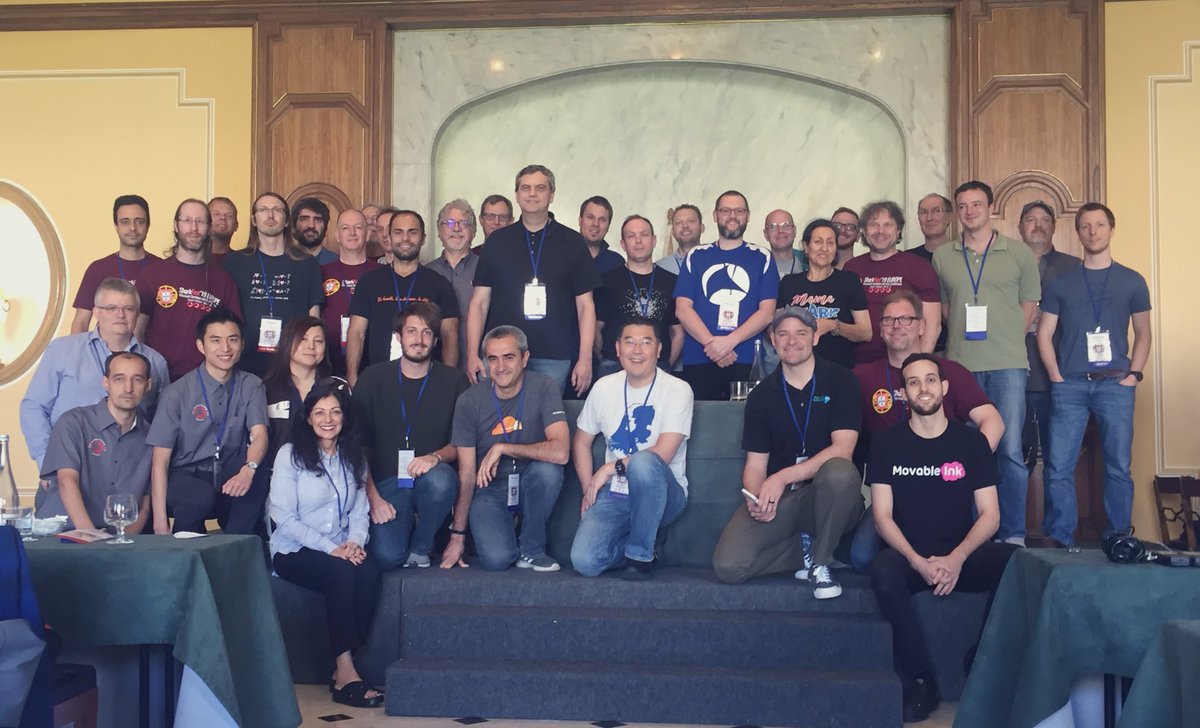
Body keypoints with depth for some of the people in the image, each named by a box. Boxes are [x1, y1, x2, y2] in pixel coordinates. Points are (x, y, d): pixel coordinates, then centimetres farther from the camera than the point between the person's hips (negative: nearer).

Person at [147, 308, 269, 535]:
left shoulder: (251, 386, 4)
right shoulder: (178, 393, -4)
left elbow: (259, 434, -11)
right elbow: (160, 459, -7)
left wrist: (248, 469, -36)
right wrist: (160, 522, -17)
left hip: (231, 476, 1)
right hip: (185, 476, -1)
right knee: (201, 496, -36)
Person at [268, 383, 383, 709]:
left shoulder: (354, 456, 10)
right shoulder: (291, 454, -4)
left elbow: (359, 513, 7)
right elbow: (284, 517, -10)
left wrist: (355, 542, -15)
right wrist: (330, 548, -18)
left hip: (342, 551, 4)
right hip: (294, 551, -4)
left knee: (370, 573, -28)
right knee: (342, 573, -32)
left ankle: (343, 670, -21)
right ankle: (346, 673, -27)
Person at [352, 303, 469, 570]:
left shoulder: (454, 381, 3)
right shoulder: (373, 378, 4)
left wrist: (436, 457, -20)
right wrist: (372, 497, -7)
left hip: (431, 478, 1)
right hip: (387, 481, 0)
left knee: (441, 478, -37)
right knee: (387, 557, -25)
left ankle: (420, 548, -7)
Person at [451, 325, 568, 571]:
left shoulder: (544, 388, -15)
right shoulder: (469, 401, -11)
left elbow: (560, 452, -29)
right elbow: (466, 473, -7)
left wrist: (502, 448, -24)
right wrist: (456, 536, -7)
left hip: (532, 485, 1)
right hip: (489, 489, 0)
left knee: (549, 468, -33)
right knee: (496, 559, -24)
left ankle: (531, 550, -10)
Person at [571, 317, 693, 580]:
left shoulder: (677, 390, -8)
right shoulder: (604, 387, 5)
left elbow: (663, 454, -17)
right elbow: (581, 441, 14)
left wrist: (612, 467, -14)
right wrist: (589, 490, 4)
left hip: (661, 494, -3)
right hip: (614, 494, 3)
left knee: (643, 462, -39)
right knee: (584, 561, -22)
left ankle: (641, 555, -16)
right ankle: (642, 540, 11)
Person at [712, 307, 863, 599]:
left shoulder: (839, 380, -2)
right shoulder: (761, 395, 7)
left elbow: (842, 449, -14)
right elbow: (755, 464, 4)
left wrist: (783, 477, -24)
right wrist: (755, 497, -20)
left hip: (826, 497, -2)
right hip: (775, 499, 2)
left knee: (839, 471, -39)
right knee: (728, 565, -23)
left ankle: (820, 562, -13)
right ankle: (809, 548, 3)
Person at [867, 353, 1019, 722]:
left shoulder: (971, 441, 5)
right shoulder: (887, 444, 4)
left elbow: (990, 515, 1)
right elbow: (882, 516, -1)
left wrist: (956, 558, -17)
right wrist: (918, 562, -18)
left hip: (962, 557, 1)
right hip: (909, 556, 0)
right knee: (883, 571, -35)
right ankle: (920, 682, -21)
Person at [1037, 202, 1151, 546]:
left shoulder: (1132, 282, 10)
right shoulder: (1061, 283, 9)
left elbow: (1143, 333, 14)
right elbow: (1044, 334, 9)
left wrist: (1134, 374, 1)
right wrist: (1056, 376, -2)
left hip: (1115, 385, 0)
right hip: (1069, 385, 0)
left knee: (1119, 467, 1)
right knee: (1059, 467, -4)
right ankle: (1060, 541, 5)